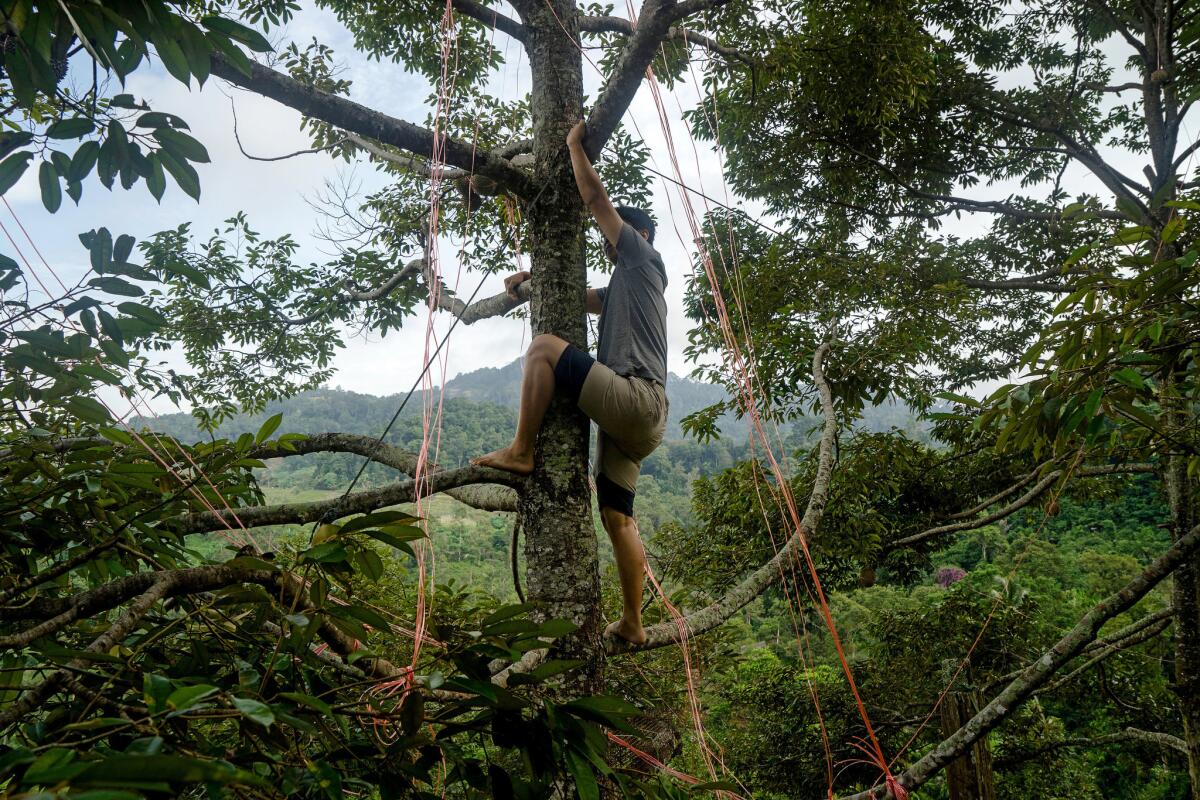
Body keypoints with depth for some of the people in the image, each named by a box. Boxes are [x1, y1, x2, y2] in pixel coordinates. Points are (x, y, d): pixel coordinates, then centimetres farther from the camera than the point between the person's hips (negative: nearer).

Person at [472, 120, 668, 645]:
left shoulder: (644, 261, 8)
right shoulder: (619, 289, 32)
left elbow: (596, 199, 6)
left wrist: (575, 145, 17)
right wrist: (532, 278, 20)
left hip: (637, 400, -10)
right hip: (631, 415, 10)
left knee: (544, 347, -15)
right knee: (617, 517, 7)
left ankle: (520, 451, -14)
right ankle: (631, 624, 11)